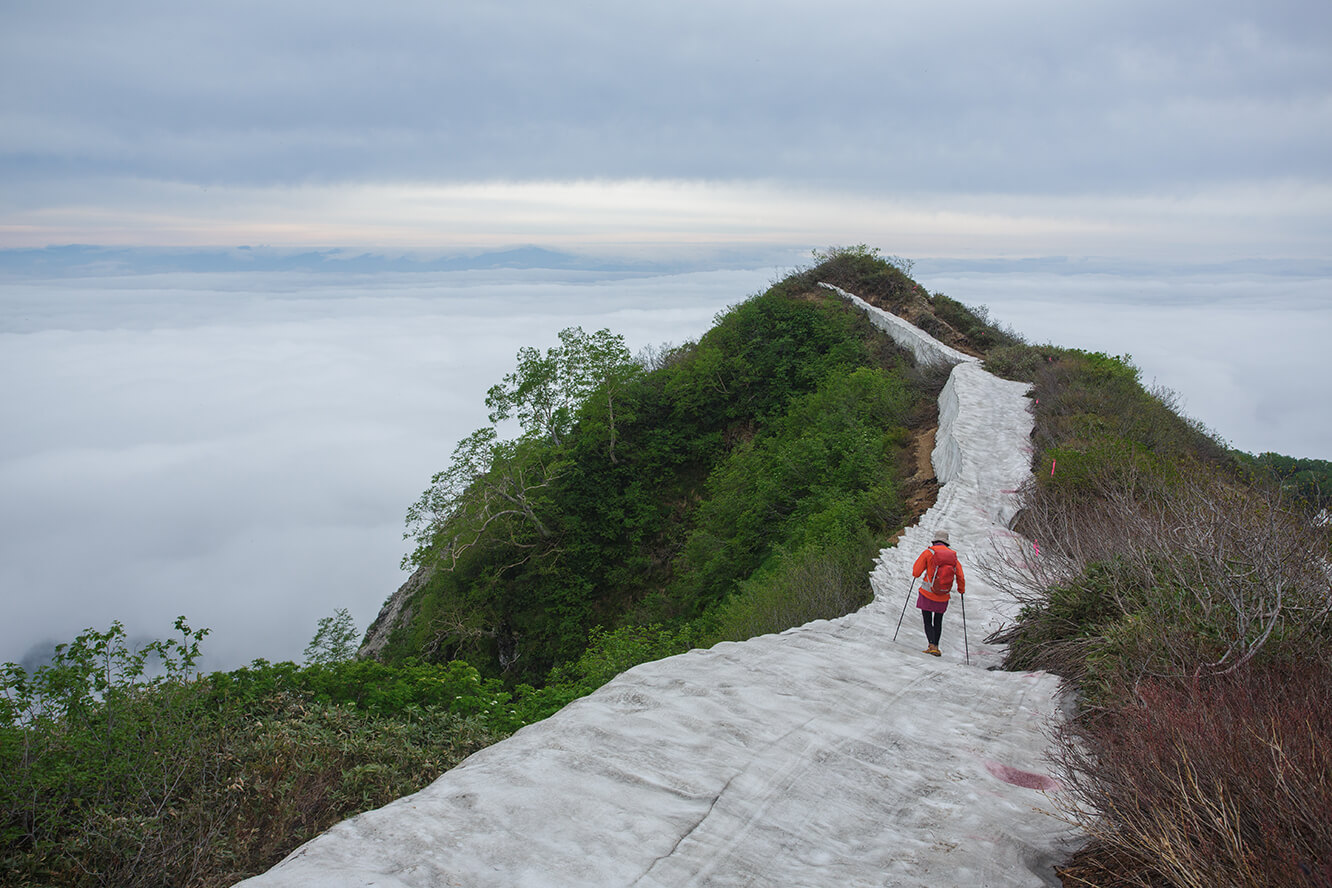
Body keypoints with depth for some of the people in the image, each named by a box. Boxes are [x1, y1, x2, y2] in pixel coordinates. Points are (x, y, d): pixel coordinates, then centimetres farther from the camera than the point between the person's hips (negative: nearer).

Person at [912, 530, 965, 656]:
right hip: (943, 597, 3)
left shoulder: (928, 552, -9)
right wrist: (961, 590, 21)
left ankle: (932, 645, -12)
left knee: (928, 622, 6)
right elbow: (960, 578, 2)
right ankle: (936, 647, 26)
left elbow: (916, 572, -9)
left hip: (927, 594, -3)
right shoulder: (953, 556, 0)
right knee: (938, 622, 20)